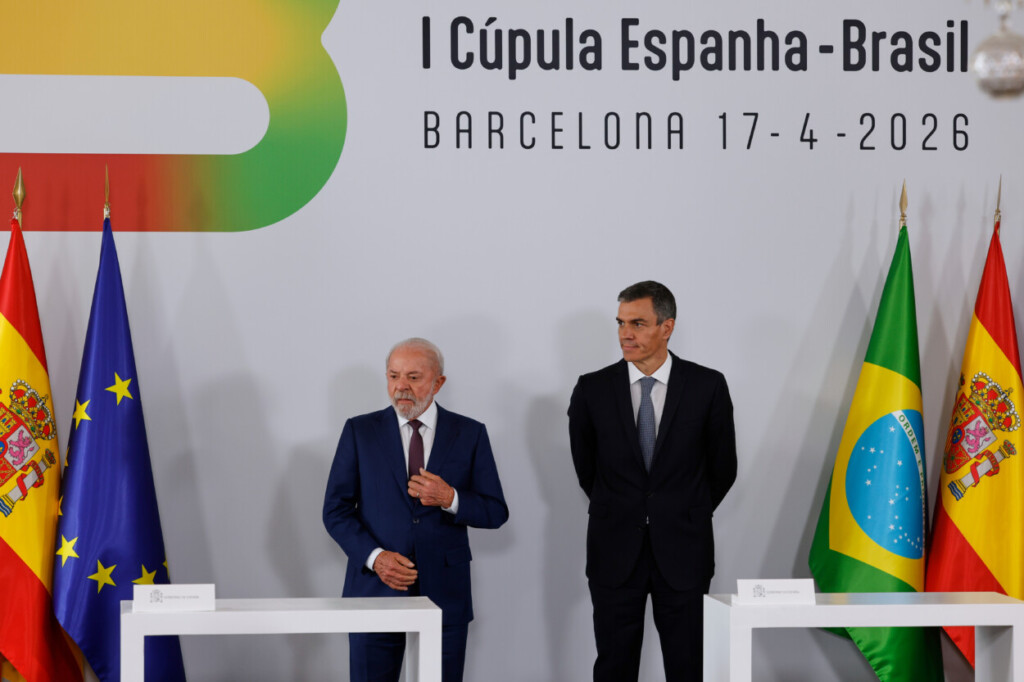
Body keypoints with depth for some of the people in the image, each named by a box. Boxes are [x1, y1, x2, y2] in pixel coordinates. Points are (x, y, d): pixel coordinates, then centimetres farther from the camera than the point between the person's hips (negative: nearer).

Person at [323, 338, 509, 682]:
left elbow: (496, 512, 4)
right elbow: (336, 510, 3)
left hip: (444, 593, 0)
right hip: (376, 589, 0)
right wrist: (374, 557, -12)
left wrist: (450, 499, -15)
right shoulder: (360, 431, 4)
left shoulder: (469, 434, 4)